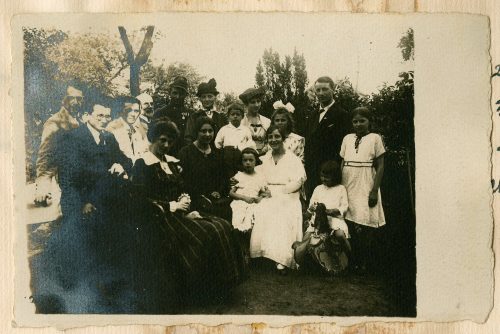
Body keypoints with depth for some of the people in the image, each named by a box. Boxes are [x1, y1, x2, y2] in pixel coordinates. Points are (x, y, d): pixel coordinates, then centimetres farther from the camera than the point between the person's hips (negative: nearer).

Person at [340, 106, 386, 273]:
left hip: (365, 188, -3)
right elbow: (342, 164, 14)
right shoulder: (347, 138, 12)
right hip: (348, 187, 4)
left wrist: (375, 190, -10)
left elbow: (380, 166, -2)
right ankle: (353, 262, 13)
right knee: (350, 225, 1)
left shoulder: (375, 138, 1)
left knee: (364, 228, -6)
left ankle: (364, 265, 3)